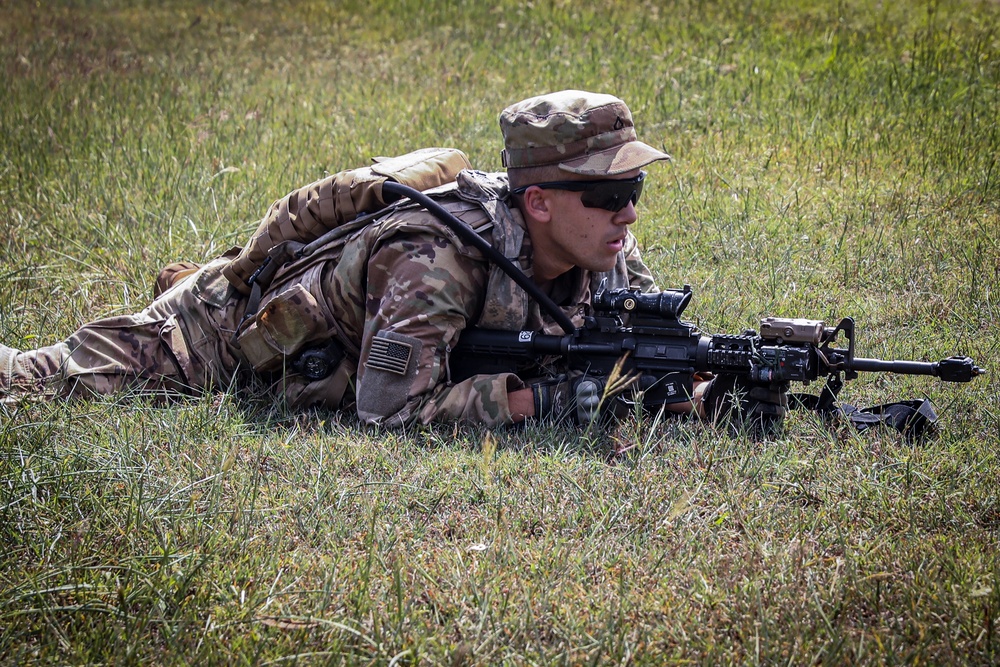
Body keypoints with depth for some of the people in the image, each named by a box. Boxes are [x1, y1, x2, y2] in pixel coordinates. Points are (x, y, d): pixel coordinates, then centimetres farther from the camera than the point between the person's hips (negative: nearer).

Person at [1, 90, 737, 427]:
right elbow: (390, 407, -43)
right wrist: (544, 397, -42)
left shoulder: (608, 251, -19)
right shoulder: (442, 259, -42)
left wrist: (710, 391, -31)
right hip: (232, 323, -6)